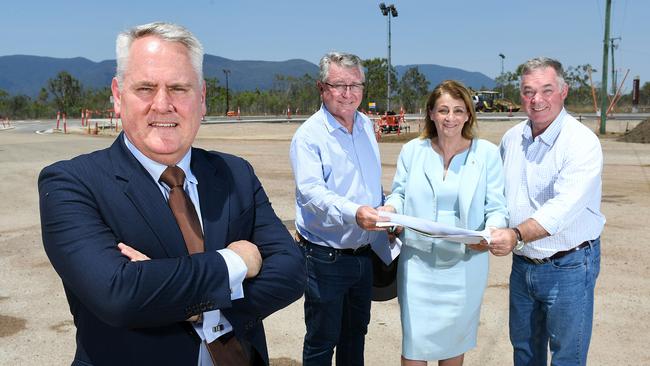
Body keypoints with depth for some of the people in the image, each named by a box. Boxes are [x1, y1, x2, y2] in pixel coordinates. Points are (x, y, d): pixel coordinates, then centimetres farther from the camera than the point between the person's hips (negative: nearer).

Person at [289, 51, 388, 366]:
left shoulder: (366, 126, 7)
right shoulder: (309, 135, -15)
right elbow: (311, 190, -29)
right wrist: (353, 213, -44)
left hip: (364, 254, 7)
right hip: (325, 258, -6)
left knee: (356, 331, 22)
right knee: (322, 340, 7)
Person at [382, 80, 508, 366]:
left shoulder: (487, 153, -3)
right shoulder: (412, 150, 2)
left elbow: (496, 208, -3)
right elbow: (400, 193, 11)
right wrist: (389, 209, -11)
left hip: (465, 262, 0)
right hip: (418, 260, 1)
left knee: (454, 336, 17)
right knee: (414, 341, 3)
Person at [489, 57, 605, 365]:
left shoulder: (583, 142, -18)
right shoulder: (511, 138, 3)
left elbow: (564, 207, -31)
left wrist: (517, 235, -43)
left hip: (568, 267, -6)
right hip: (523, 263, 6)